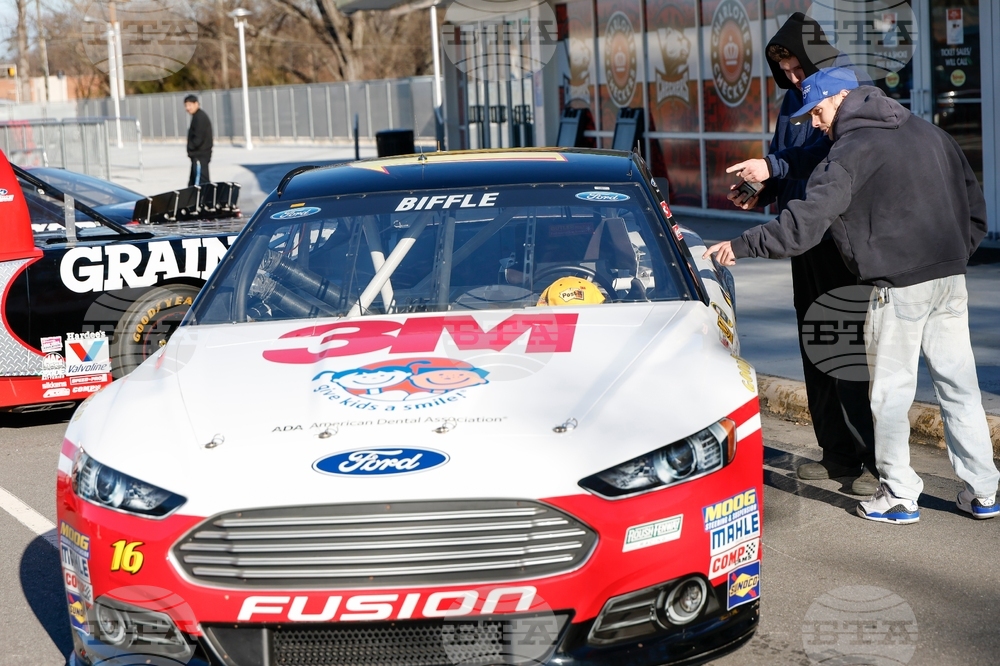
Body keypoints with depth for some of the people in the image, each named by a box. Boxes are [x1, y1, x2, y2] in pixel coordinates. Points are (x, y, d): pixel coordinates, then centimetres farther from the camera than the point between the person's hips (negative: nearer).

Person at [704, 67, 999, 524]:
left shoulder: (852, 151, -8)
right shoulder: (928, 133, 16)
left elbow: (805, 223, -17)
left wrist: (740, 246, -13)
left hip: (900, 285, -7)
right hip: (951, 280, 7)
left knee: (891, 392, 3)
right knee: (959, 383, 11)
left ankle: (898, 495, 7)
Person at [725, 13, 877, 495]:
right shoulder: (793, 99, 13)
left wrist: (774, 169, -27)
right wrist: (762, 195, 3)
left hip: (842, 239, -9)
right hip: (805, 236, 9)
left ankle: (874, 459, -2)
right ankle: (837, 454, 20)